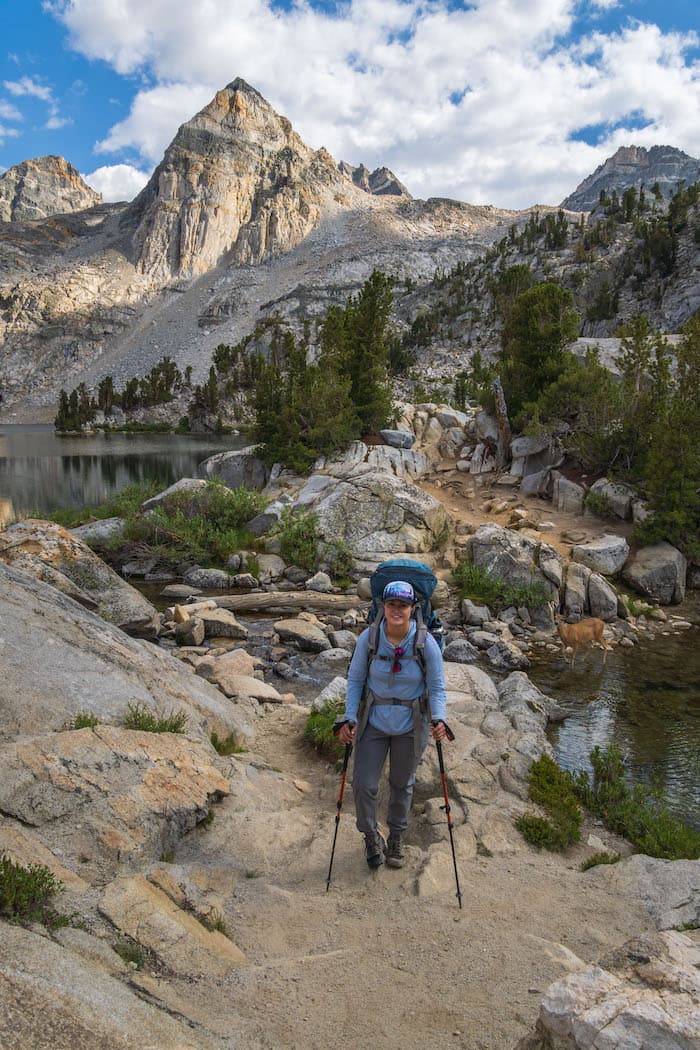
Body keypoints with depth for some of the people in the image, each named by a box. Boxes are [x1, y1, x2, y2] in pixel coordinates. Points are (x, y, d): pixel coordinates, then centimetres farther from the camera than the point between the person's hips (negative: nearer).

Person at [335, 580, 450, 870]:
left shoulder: (426, 643, -18)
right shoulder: (368, 638, -17)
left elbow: (437, 688, -10)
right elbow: (355, 680, -5)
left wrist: (439, 720, -27)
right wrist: (350, 719, -13)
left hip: (410, 725, 0)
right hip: (374, 721, 0)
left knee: (402, 784, 17)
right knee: (363, 784, -1)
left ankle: (396, 839, 42)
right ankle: (370, 836, 28)